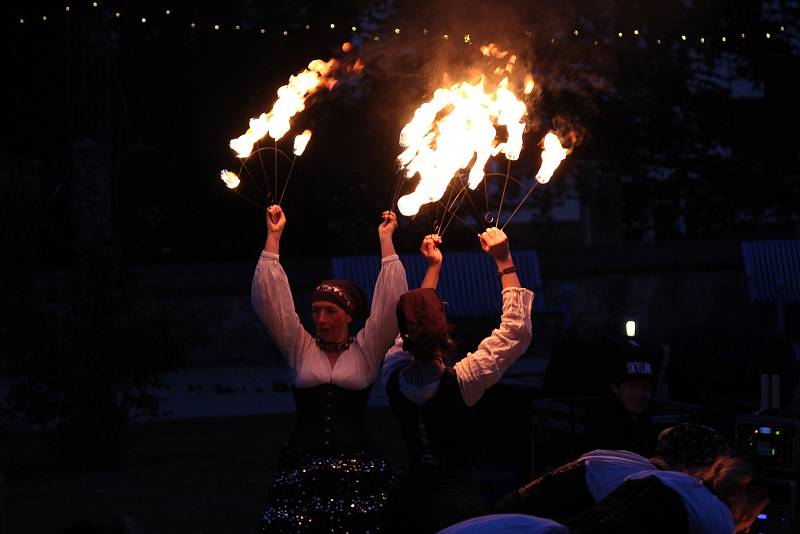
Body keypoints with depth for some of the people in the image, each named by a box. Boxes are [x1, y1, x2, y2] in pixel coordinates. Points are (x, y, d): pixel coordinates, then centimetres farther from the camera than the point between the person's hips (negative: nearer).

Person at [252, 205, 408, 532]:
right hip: (301, 465, 1)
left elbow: (390, 302, 2)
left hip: (356, 466, -1)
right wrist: (273, 237, 7)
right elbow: (270, 300, 7)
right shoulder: (299, 348, 11)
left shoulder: (366, 350, 8)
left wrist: (386, 239, 4)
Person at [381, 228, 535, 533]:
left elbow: (413, 321, 13)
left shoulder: (395, 375, -8)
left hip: (406, 498, 4)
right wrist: (504, 261, -7)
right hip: (458, 501, -4)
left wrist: (433, 267, 20)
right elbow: (516, 331, -10)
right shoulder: (461, 381, -20)